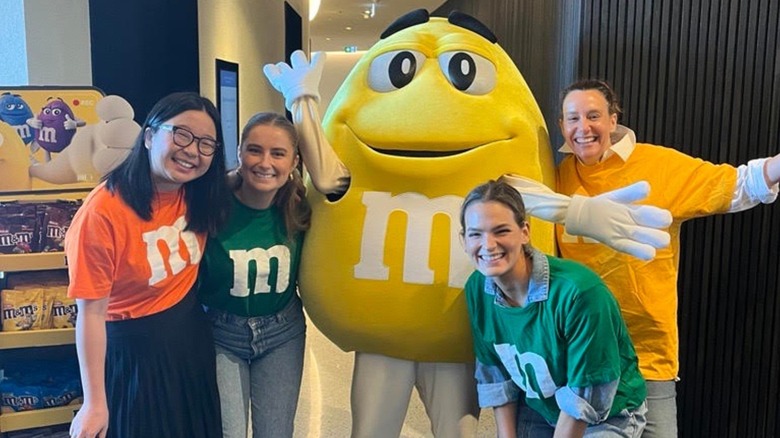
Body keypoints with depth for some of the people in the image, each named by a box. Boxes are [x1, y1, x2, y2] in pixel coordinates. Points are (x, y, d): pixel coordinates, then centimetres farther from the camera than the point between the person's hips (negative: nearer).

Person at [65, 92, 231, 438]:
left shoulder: (201, 194, -7)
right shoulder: (103, 211, -25)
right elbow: (91, 313, -21)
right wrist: (94, 403, -17)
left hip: (192, 335, 7)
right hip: (133, 350, -6)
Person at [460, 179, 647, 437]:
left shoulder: (580, 291, -32)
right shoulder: (477, 289, -15)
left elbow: (584, 400, -23)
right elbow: (496, 381, -4)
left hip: (608, 417, -4)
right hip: (537, 414, 4)